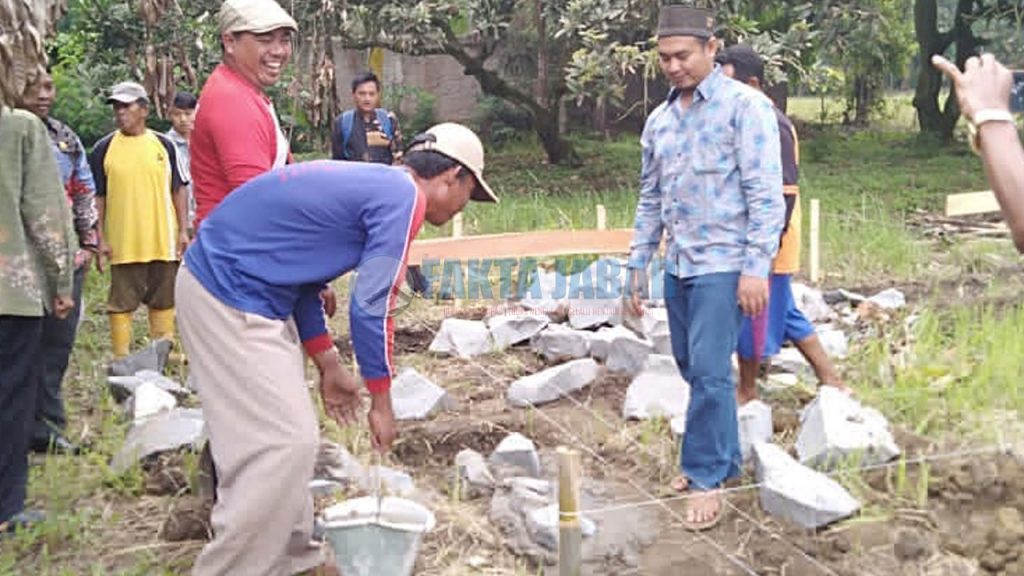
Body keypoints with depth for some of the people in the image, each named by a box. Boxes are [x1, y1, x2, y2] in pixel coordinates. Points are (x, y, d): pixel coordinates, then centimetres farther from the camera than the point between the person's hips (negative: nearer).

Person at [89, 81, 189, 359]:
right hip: (122, 244, -1)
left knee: (164, 301, 11)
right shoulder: (104, 148, 0)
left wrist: (183, 231, 2)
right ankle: (121, 359, 13)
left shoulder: (163, 145, 4)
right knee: (121, 303, 5)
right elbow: (97, 197, 2)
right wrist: (100, 239, -3)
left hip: (163, 241, 2)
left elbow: (178, 190, 7)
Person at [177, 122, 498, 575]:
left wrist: (328, 365, 19)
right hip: (230, 300, -10)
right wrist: (381, 402, -4)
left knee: (288, 433, 15)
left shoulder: (366, 184, 16)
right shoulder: (404, 197, -11)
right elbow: (371, 308, -14)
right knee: (283, 443, -8)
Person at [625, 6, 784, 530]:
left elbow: (766, 192, -12)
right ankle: (723, 458, 29)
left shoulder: (745, 105, -8)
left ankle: (706, 478, 6)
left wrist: (756, 267, -17)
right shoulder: (659, 119, 11)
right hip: (678, 266, 7)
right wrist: (637, 263, 14)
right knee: (693, 369, 13)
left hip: (723, 265, -7)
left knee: (710, 373, -7)